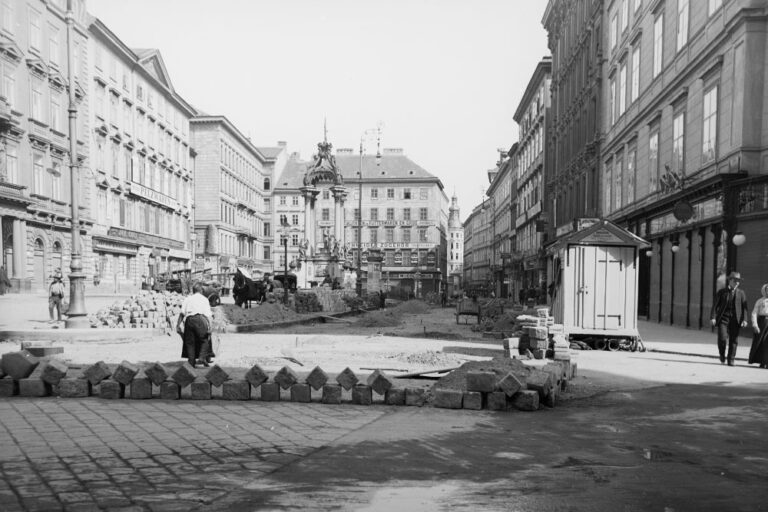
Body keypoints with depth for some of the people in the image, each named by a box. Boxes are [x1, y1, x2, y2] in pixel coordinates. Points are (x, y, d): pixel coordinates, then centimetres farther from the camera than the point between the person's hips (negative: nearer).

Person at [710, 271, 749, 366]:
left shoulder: (741, 293, 8)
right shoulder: (721, 292, 6)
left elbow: (744, 308, 3)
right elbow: (715, 305, 2)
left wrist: (744, 319, -9)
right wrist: (713, 317, -9)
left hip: (735, 320, 1)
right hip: (723, 318, -1)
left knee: (734, 340, 0)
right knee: (722, 338, -12)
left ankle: (731, 360, 10)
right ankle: (722, 354, 15)